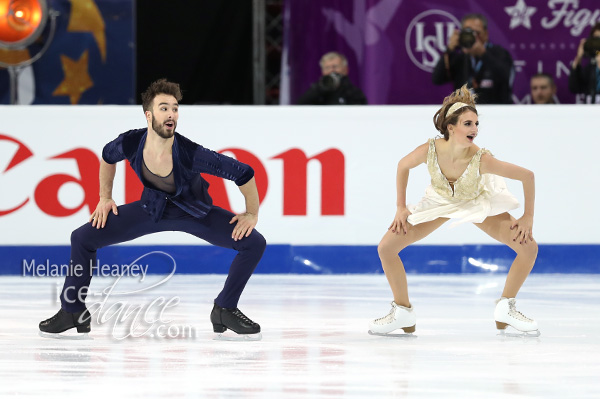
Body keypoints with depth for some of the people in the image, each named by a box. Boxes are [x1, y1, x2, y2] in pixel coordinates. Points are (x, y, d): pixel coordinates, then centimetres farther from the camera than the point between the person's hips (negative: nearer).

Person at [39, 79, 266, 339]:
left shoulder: (191, 154, -35)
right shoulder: (130, 143, -25)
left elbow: (244, 174, -27)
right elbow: (107, 157, 2)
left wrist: (252, 214, -19)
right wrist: (105, 198, 3)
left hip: (194, 211, -2)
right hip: (152, 208, 2)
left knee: (254, 243, -20)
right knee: (82, 238, -7)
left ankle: (225, 310, 0)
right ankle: (73, 311, 12)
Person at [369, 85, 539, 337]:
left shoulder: (481, 159, -37)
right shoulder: (429, 150, -33)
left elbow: (527, 176, -27)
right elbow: (403, 166, -9)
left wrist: (528, 217, -22)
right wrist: (401, 208, -7)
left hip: (479, 202, -1)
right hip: (441, 201, 1)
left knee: (528, 247, -17)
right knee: (386, 247, -10)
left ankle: (506, 308, 5)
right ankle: (403, 311, 10)